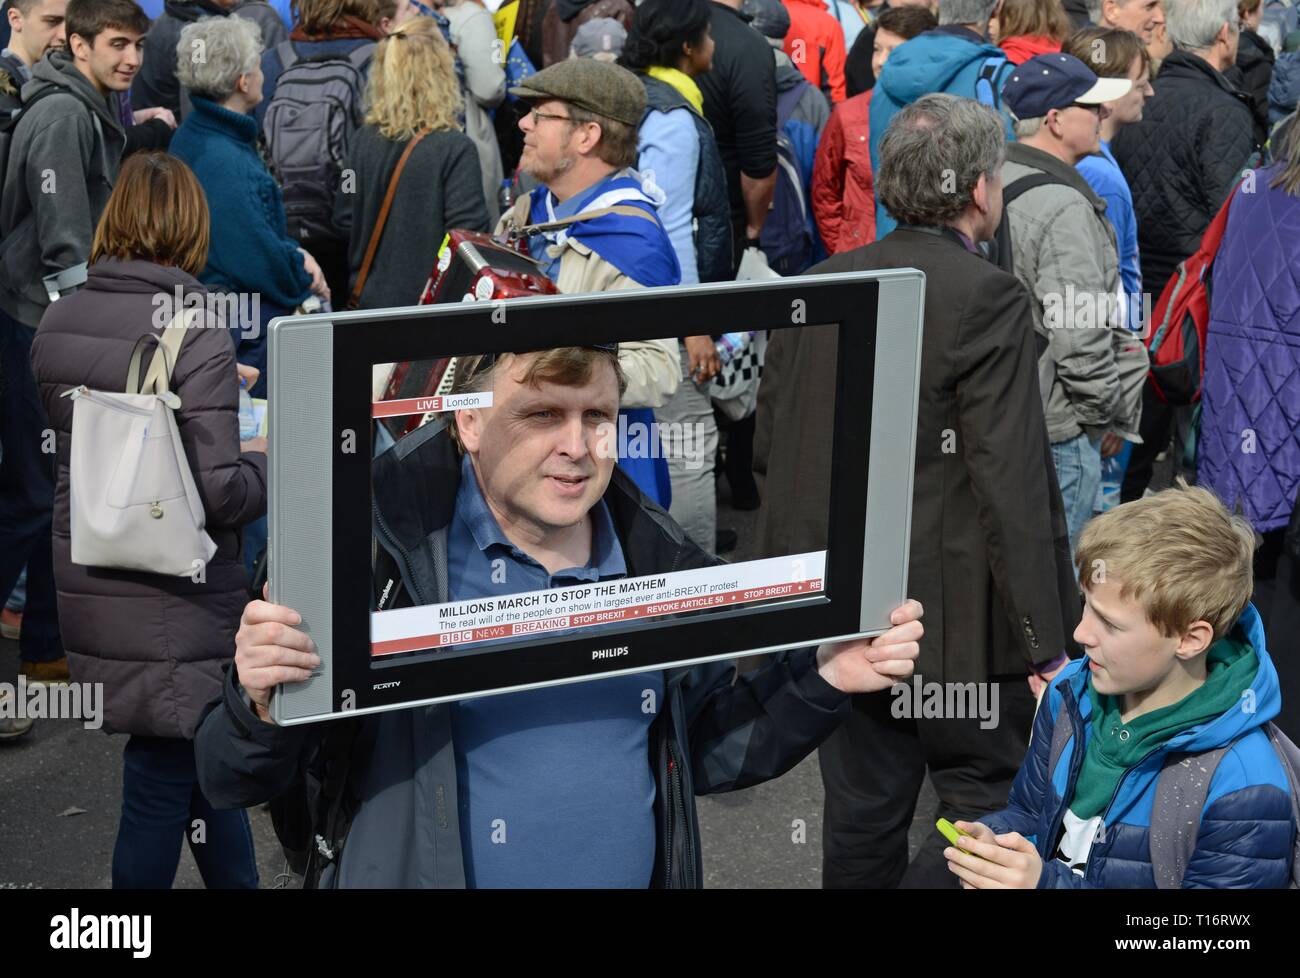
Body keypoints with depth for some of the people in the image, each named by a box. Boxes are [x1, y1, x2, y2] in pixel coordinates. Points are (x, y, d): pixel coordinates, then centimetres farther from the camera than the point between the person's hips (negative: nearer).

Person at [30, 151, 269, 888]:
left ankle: (239, 882, 35)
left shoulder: (57, 325, 1)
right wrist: (269, 462, 0)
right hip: (171, 609, -6)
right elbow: (220, 493, -22)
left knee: (199, 752, 21)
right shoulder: (196, 334, -18)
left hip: (89, 595, 7)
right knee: (162, 777, 7)